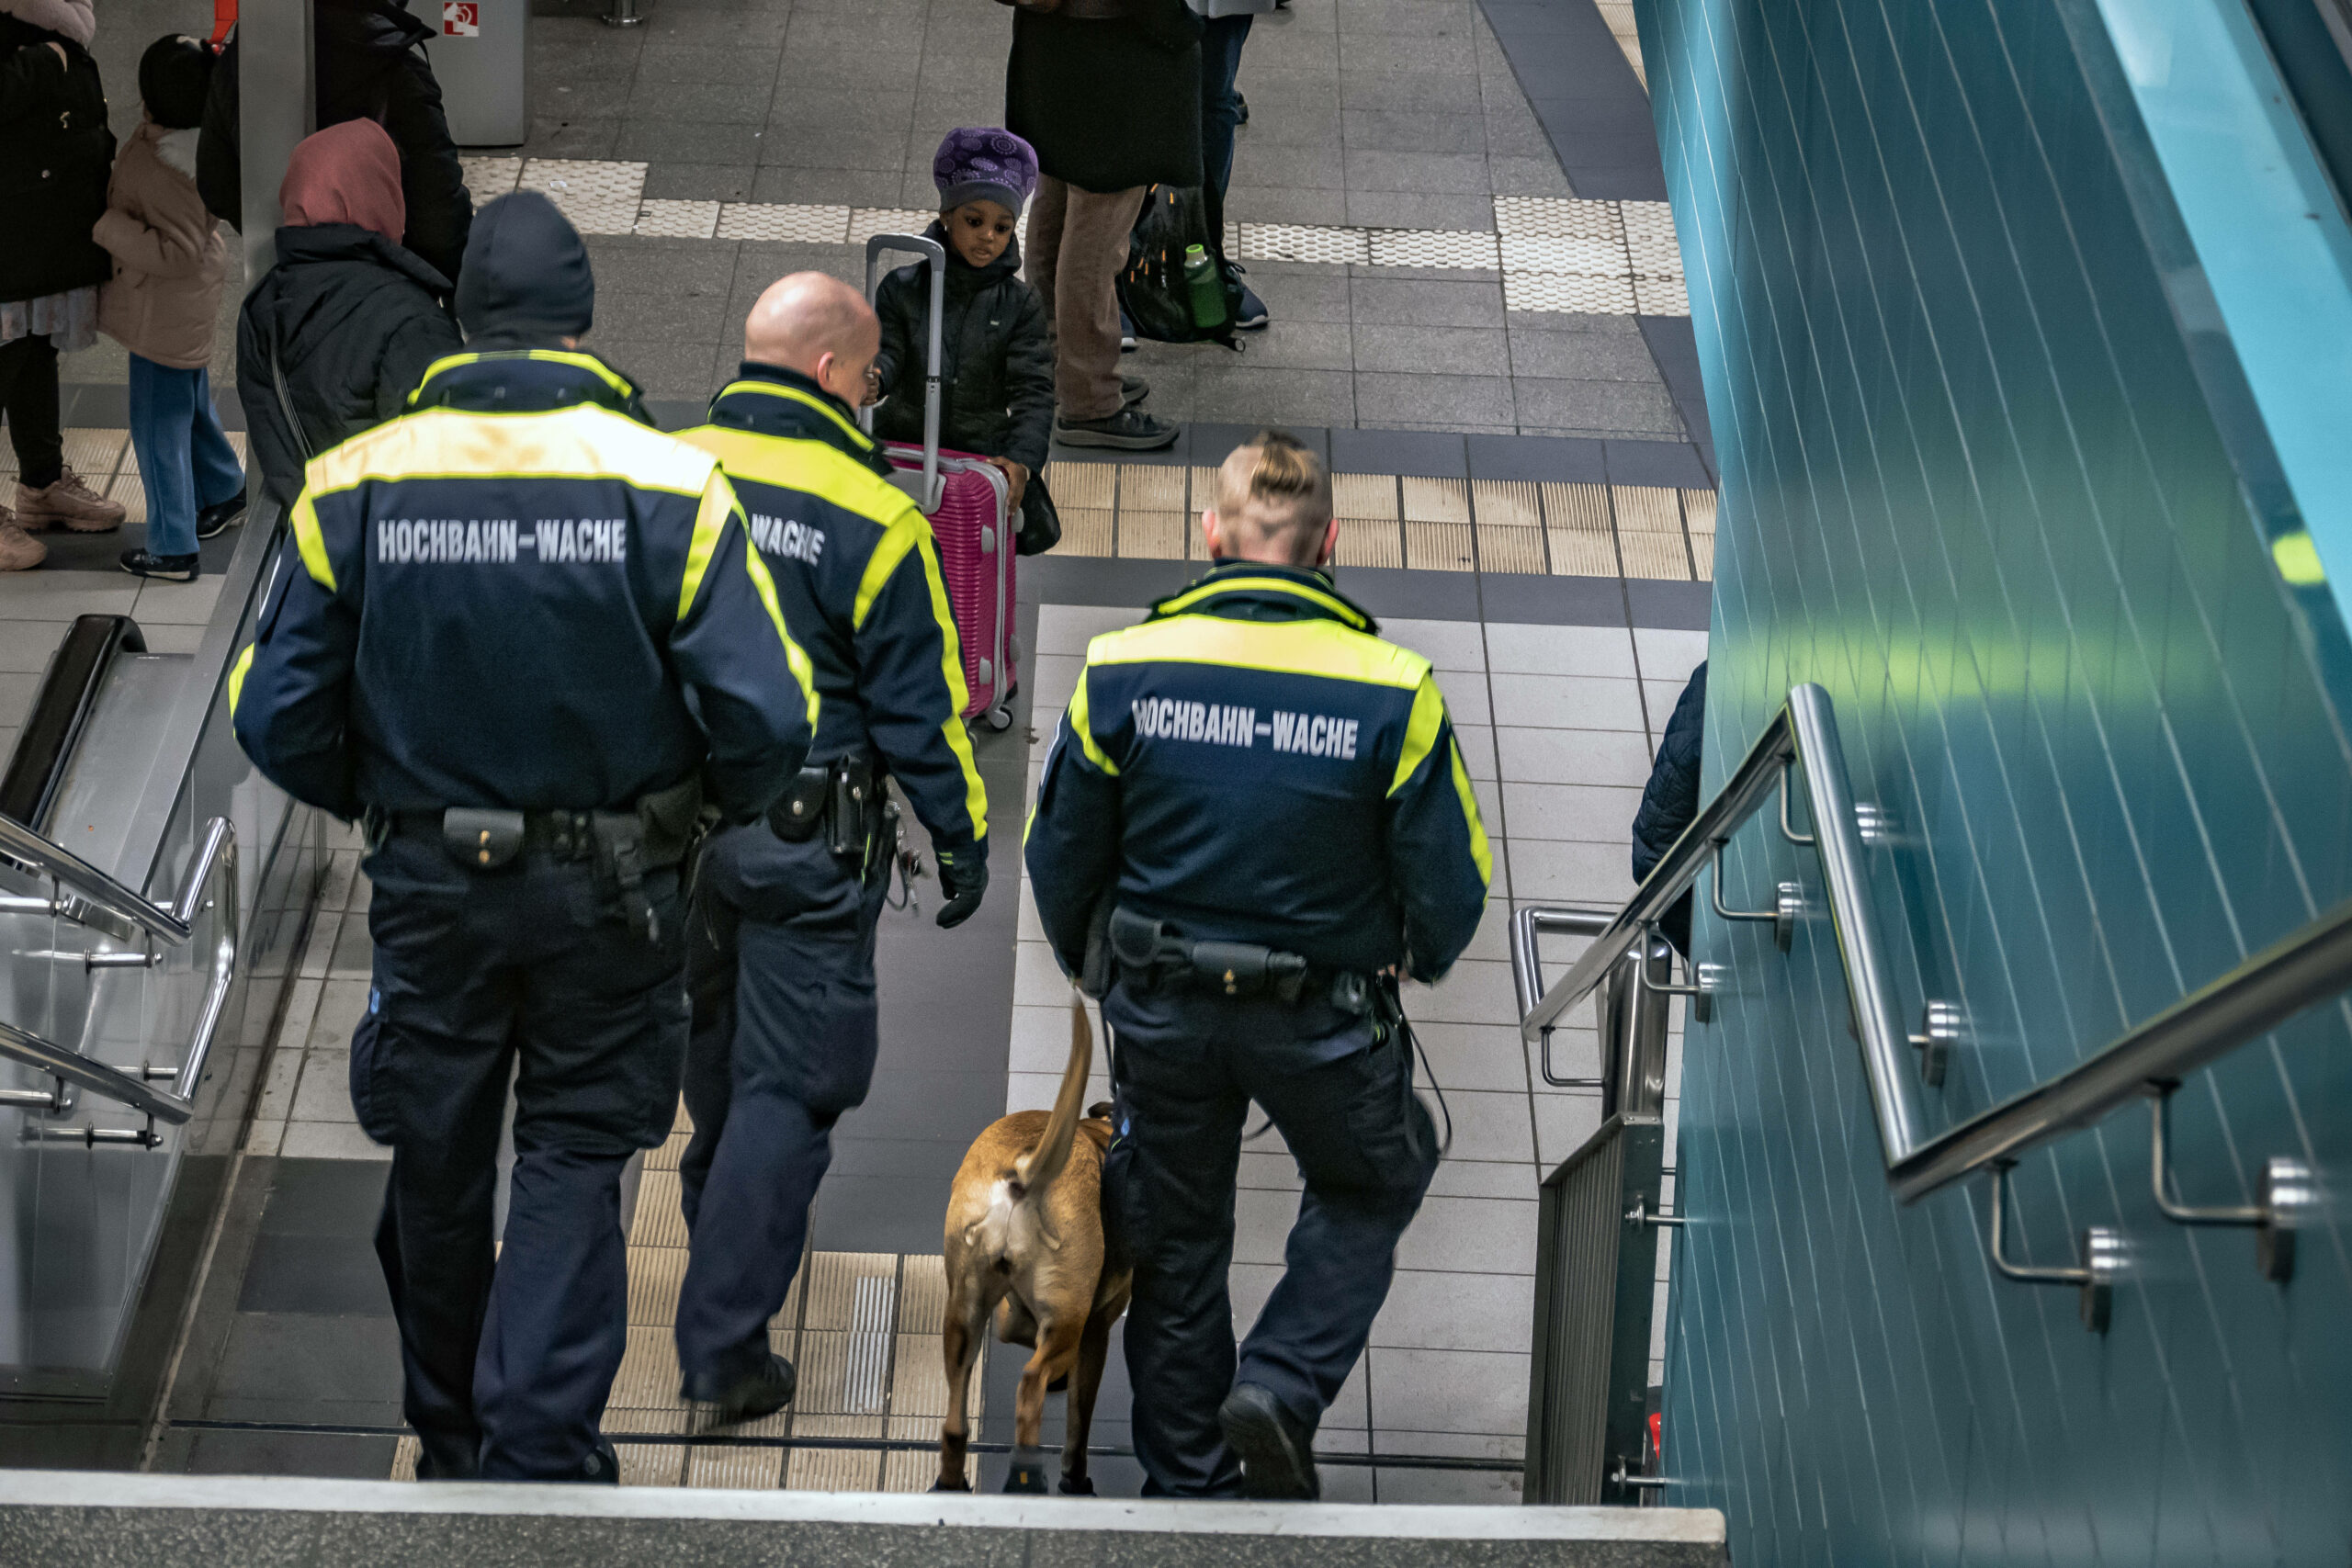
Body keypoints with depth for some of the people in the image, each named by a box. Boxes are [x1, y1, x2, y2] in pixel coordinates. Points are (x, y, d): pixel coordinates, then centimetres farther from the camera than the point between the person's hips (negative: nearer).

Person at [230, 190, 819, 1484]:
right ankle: (539, 1450, 3)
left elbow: (274, 712, -3)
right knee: (574, 1164, 10)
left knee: (435, 1168, 18)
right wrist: (717, 799, 6)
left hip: (428, 889, 2)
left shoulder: (354, 483, -6)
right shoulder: (667, 482, -12)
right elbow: (764, 715, -16)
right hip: (608, 894, -2)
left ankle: (451, 1439, 36)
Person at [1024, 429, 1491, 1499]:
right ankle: (1282, 1382, 8)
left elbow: (1059, 855, 0)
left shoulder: (1122, 669, -10)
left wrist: (1092, 966, 20)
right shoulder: (1392, 690, -16)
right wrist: (1416, 960, 15)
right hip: (1323, 1013, -2)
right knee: (1374, 1186, 26)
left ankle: (1188, 1480, 31)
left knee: (1175, 1239, 20)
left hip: (1161, 1008, 2)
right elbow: (1448, 883, -8)